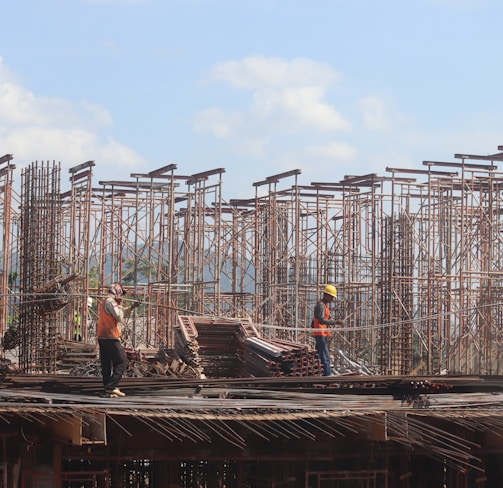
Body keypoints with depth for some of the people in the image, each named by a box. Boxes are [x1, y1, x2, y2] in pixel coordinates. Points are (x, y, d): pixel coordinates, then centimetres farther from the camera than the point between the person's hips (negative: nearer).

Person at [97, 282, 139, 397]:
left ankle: (108, 389, 9)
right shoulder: (110, 302, -11)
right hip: (111, 338, -10)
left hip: (102, 337, 10)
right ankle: (111, 387, -12)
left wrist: (131, 308, 18)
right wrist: (119, 305, -4)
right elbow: (119, 317, -17)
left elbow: (122, 314, 29)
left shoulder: (106, 302, 22)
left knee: (106, 364, 8)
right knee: (122, 361, -6)